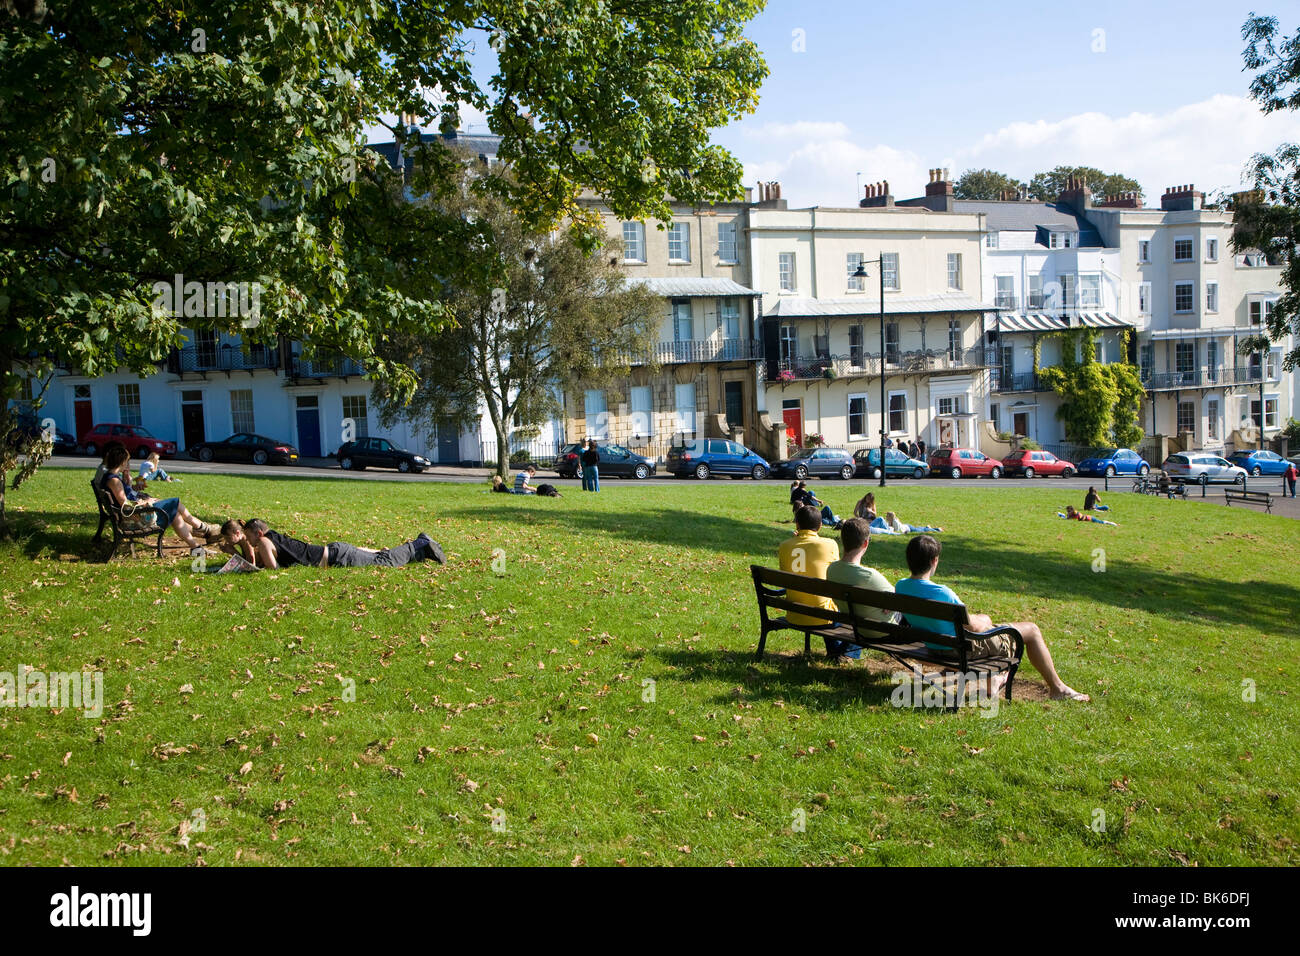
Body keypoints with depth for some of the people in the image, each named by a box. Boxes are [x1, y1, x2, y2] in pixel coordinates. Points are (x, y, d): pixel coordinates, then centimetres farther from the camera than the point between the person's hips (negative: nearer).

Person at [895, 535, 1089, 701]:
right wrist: (981, 622, 5)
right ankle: (1057, 687, 22)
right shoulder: (941, 593, -33)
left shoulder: (900, 587, -11)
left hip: (933, 646, 8)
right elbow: (972, 625, -21)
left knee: (985, 618, 35)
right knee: (1031, 629, 8)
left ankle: (990, 680, 43)